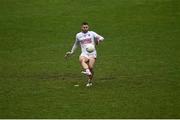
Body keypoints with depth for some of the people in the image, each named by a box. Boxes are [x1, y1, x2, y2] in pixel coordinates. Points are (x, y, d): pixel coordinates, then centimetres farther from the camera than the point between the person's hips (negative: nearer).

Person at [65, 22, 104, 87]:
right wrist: (71, 52, 34)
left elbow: (101, 38, 8)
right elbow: (76, 44, 33)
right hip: (84, 54, 1)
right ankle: (87, 71, -59)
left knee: (90, 67, -18)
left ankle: (90, 81, 4)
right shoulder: (78, 35, 17)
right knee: (81, 60, -35)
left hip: (92, 54, -1)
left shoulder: (92, 33, 10)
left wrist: (99, 39, -15)